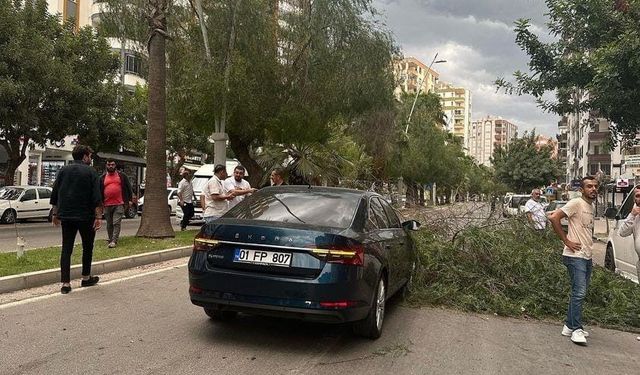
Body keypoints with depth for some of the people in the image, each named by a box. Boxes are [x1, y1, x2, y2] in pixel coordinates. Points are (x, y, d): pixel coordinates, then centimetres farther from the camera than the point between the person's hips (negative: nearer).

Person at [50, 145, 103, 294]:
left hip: (66, 216, 4)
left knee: (66, 249, 5)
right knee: (87, 247, 13)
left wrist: (55, 214, 17)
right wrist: (98, 217, -10)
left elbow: (55, 195, 10)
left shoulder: (63, 170, 8)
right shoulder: (90, 172, -5)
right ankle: (86, 278, 22)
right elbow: (97, 198, -12)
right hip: (86, 217, -3)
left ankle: (65, 283, 1)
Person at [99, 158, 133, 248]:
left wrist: (129, 200, 5)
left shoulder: (122, 176, 6)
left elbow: (128, 188, 9)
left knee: (116, 223, -10)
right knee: (109, 224, 11)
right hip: (107, 205, 3)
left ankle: (114, 241, -12)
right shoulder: (102, 178, 10)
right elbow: (99, 191, 13)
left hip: (119, 204, -3)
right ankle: (110, 239, 21)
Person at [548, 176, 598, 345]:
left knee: (579, 293, 12)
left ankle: (569, 326, 21)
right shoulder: (576, 203, -11)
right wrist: (566, 241, -18)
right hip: (575, 256, -9)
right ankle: (577, 329, -5)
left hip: (587, 257, 9)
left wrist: (589, 244, 10)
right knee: (579, 292, -11)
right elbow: (554, 218, -22)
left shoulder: (591, 206, 15)